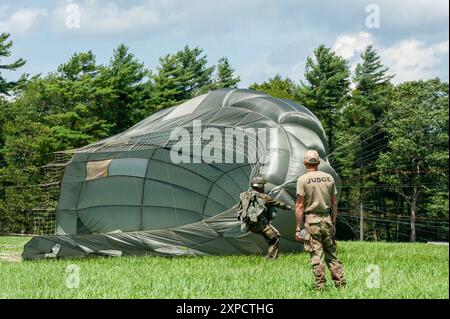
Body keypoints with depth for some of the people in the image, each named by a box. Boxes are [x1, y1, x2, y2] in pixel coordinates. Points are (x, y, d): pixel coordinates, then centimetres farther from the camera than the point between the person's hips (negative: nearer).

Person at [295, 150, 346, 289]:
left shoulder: (303, 179, -7)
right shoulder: (329, 177, 6)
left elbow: (300, 206, -9)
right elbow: (334, 203, 9)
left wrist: (298, 228, -6)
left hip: (312, 220, -4)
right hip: (327, 219, 4)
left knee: (316, 255, -1)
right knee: (331, 253, 12)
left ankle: (320, 285, 0)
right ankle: (340, 282, 10)